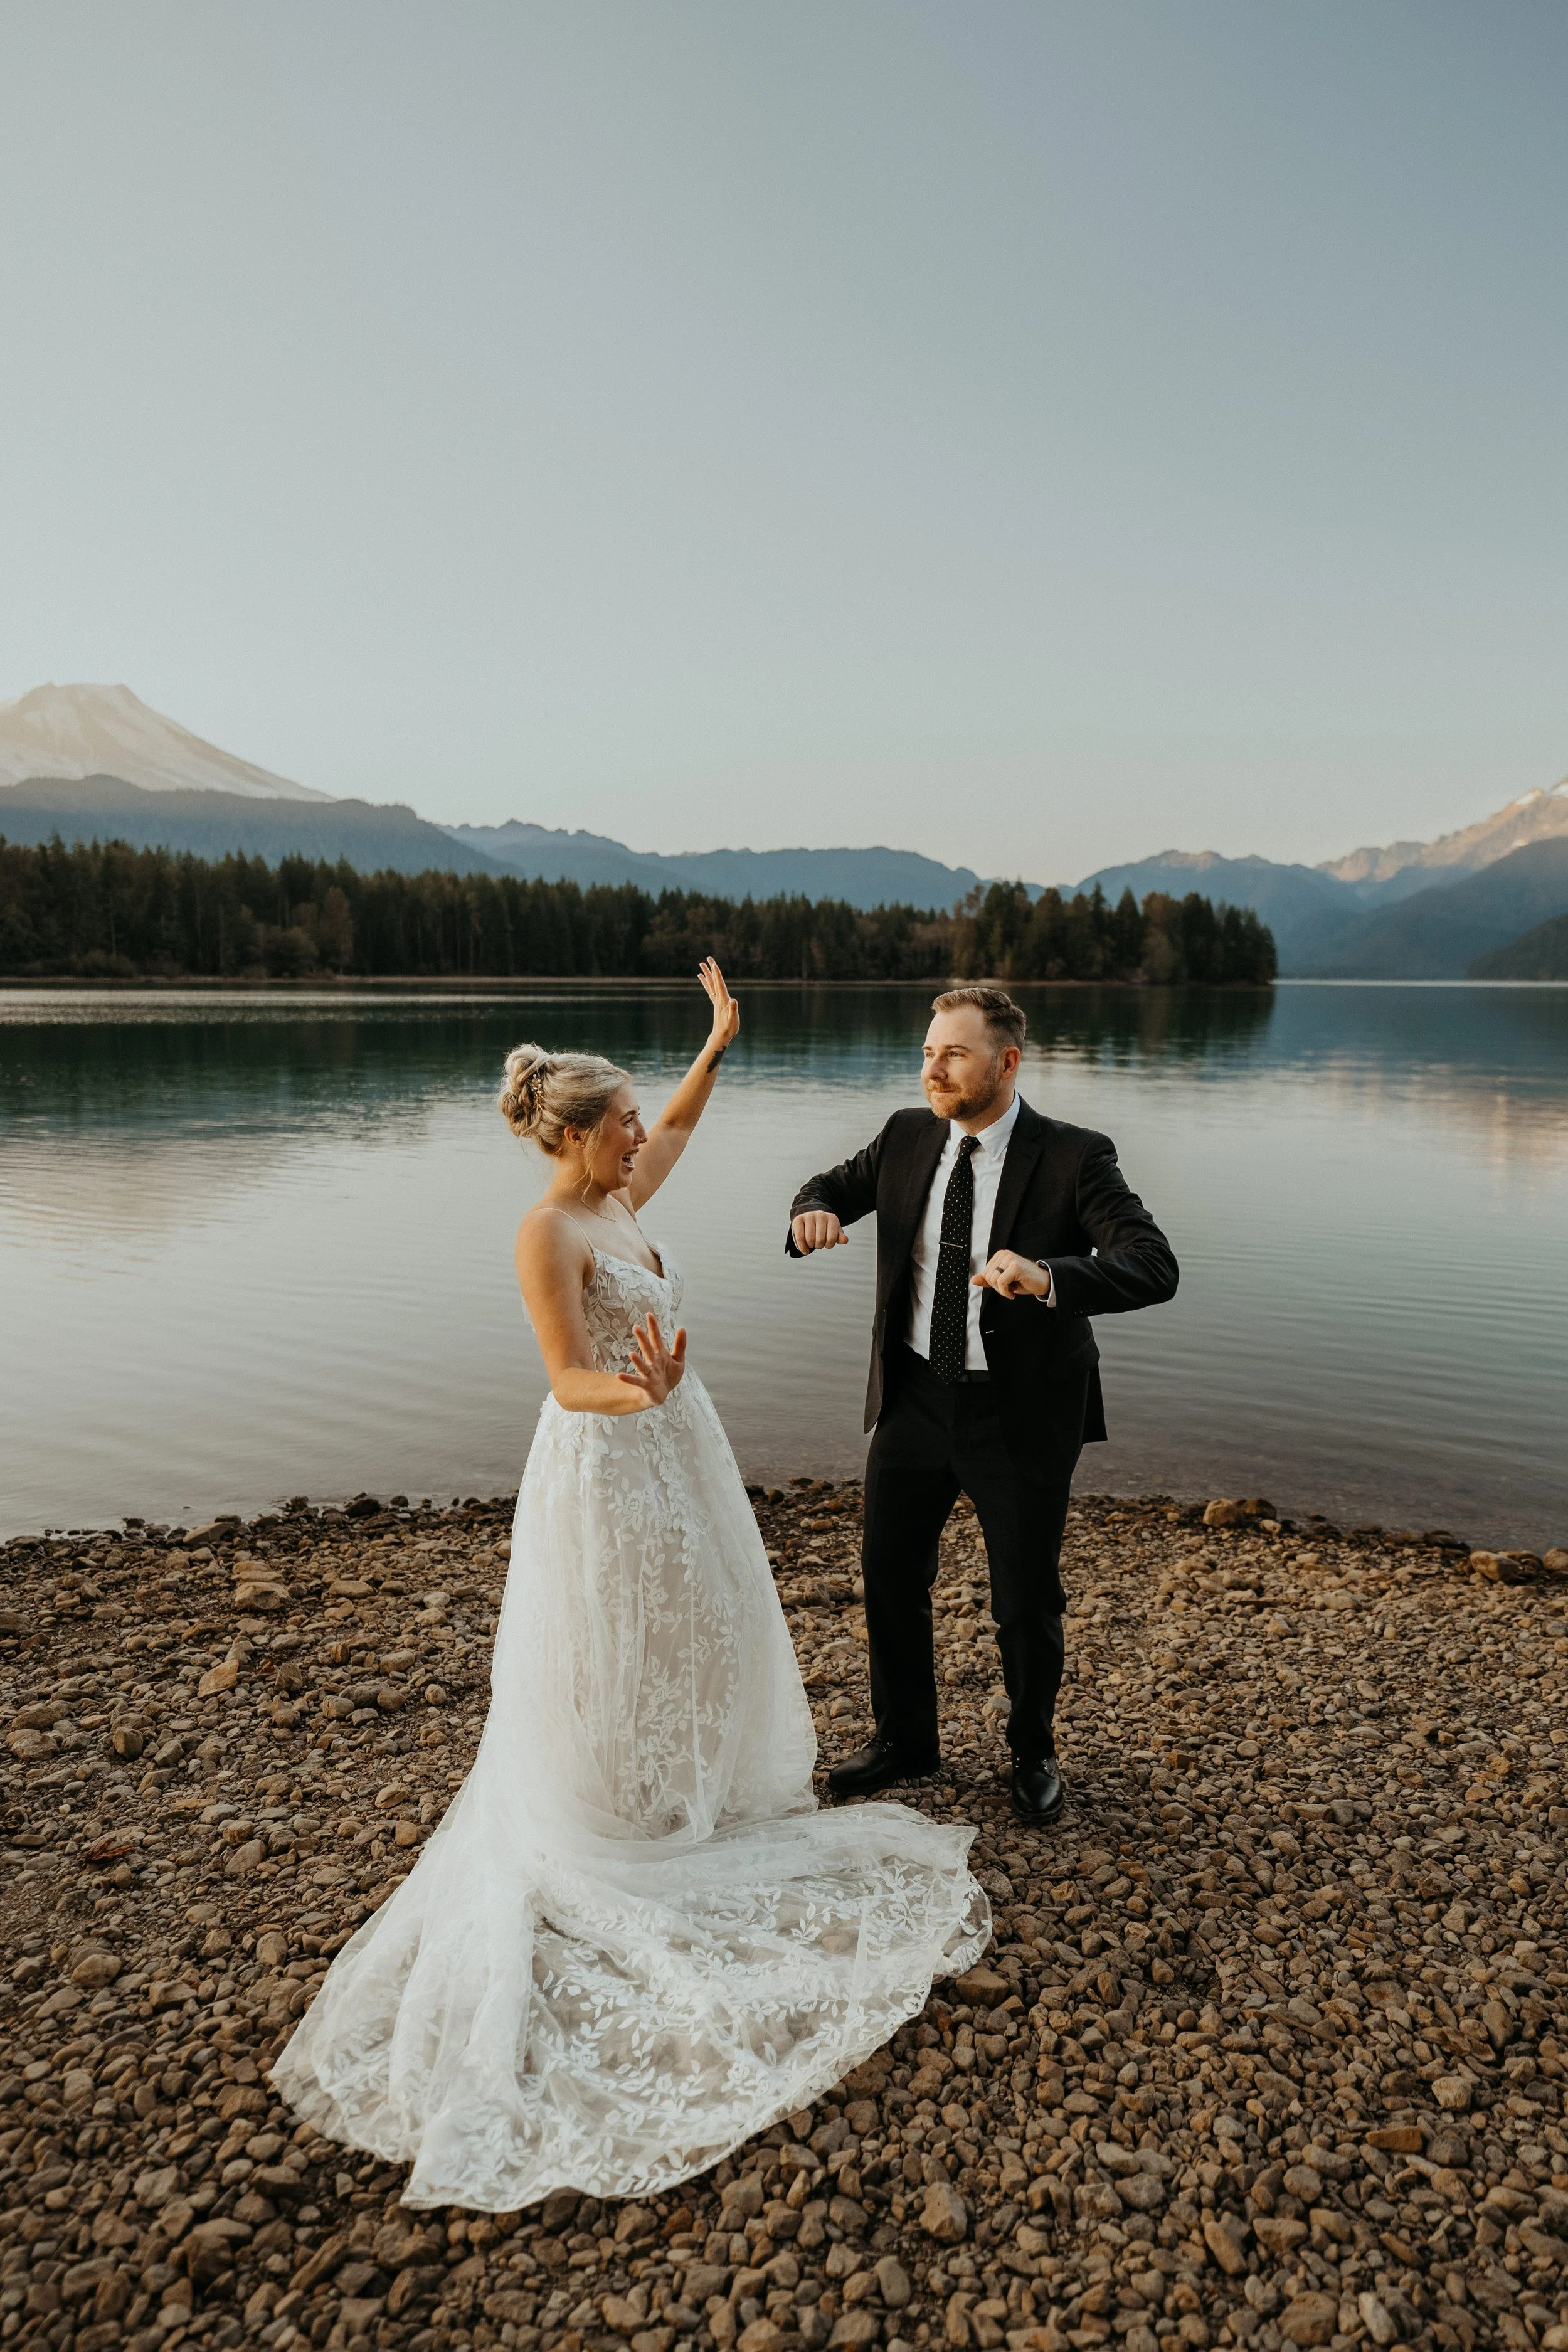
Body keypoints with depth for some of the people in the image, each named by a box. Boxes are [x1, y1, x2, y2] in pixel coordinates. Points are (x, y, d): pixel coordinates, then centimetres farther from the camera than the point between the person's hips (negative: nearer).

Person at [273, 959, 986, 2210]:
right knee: (614, 1659, 8)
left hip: (674, 1452, 9)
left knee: (690, 1635, 22)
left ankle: (685, 1799, 43)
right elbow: (569, 1380, -24)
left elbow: (680, 1127, 22)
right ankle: (612, 1833, 28)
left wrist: (719, 1040, 17)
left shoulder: (618, 1204, 3)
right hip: (607, 1465, -9)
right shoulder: (547, 1232, -22)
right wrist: (640, 1395, -44)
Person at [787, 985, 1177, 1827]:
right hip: (914, 1397, 4)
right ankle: (902, 1737, 43)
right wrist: (814, 1212, -13)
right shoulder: (907, 1136, -3)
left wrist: (1050, 1277, -46)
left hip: (1019, 1416, -4)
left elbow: (1155, 1268, -27)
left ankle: (1032, 1752, 41)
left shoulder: (1073, 1158, -17)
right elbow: (835, 1186, 13)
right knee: (891, 1578, 17)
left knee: (1027, 1603, 12)